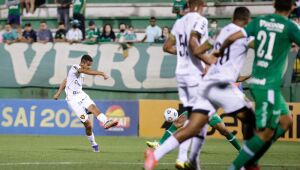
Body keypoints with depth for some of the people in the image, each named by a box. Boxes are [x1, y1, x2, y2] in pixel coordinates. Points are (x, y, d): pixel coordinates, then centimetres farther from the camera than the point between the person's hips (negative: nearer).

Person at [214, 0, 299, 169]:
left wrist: (220, 51, 19)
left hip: (257, 81, 8)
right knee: (266, 132, -1)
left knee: (286, 121, 18)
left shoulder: (260, 21, 6)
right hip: (269, 84, -8)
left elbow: (232, 37, 3)